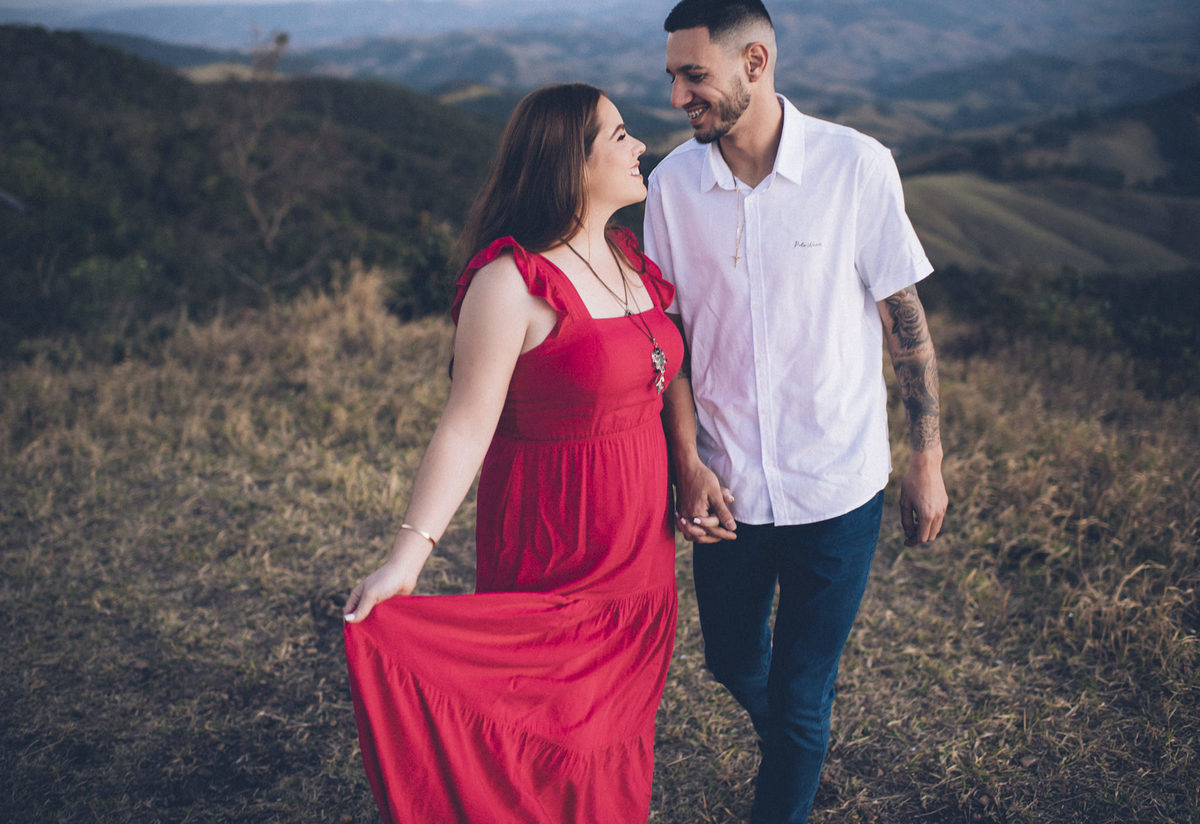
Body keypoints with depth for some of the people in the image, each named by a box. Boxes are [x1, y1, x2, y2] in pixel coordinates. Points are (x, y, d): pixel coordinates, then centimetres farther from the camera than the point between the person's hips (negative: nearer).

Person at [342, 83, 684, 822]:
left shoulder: (630, 257, 7)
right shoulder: (511, 283, -18)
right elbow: (467, 427, -21)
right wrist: (407, 558, -28)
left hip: (642, 541, 8)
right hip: (553, 547, -7)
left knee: (623, 724, 20)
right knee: (554, 743, 5)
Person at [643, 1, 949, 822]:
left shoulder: (857, 165, -11)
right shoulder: (673, 182, -5)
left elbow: (905, 315, -4)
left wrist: (929, 460, -2)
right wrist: (688, 463, -7)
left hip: (837, 485, -3)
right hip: (726, 485, 3)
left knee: (800, 698, 4)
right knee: (733, 662, 22)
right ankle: (792, 747, 55)